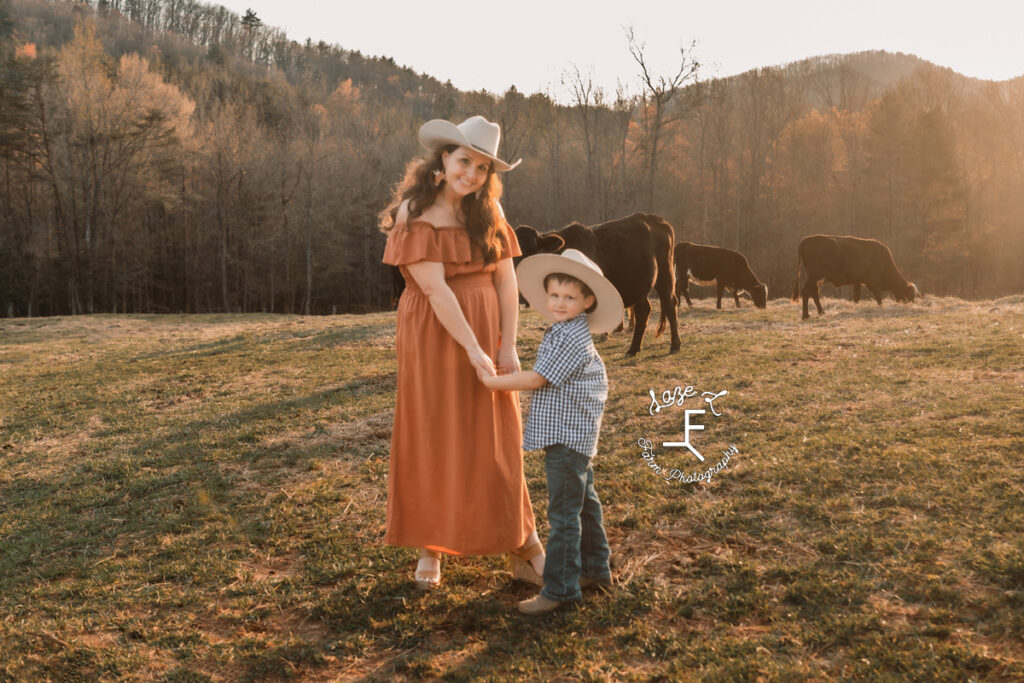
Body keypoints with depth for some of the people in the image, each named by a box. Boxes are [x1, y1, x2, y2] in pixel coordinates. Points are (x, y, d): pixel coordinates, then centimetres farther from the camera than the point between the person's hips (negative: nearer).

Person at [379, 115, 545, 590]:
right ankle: (429, 551, 18)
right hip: (434, 339, -4)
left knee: (496, 443, 8)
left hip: (487, 337, 4)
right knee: (432, 441, 5)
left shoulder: (488, 211, 5)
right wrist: (473, 350, -20)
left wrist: (507, 346, -9)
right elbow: (436, 289, -17)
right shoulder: (414, 214, -11)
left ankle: (523, 549, 16)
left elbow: (506, 279, 0)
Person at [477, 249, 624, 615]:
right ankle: (595, 568, 32)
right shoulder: (565, 332, 13)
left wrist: (493, 381, -9)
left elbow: (536, 379, -20)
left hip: (567, 436, -11)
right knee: (584, 501, 19)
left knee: (564, 511, -7)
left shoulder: (571, 339, -20)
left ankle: (560, 586, -1)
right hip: (573, 434, 11)